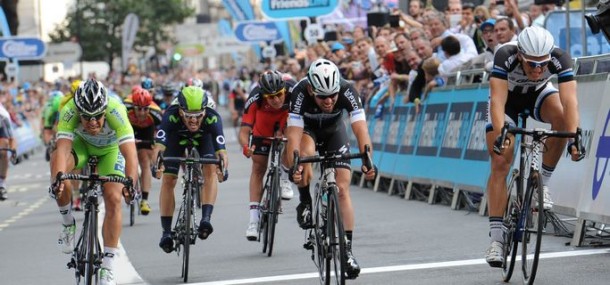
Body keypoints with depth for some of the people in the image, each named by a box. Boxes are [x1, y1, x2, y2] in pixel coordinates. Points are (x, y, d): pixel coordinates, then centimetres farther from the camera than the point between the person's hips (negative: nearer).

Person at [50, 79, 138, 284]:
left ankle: (107, 268, -8)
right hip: (82, 144, 1)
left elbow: (130, 154, -47)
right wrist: (57, 179, -65)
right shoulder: (69, 112, -36)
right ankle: (67, 222, -8)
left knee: (113, 199, -17)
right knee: (57, 159, -31)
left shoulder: (116, 112, -39)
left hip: (111, 149, -1)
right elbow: (63, 148, -47)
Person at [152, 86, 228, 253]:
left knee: (210, 170, -24)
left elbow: (221, 149, -49)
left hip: (203, 137, 0)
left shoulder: (212, 118, -41)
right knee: (168, 180, -8)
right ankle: (166, 232, -1)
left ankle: (206, 219, -25)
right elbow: (158, 146, -50)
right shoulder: (171, 116, -42)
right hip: (177, 137, 0)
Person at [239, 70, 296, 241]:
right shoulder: (255, 99, -37)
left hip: (288, 114, 0)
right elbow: (244, 131, -38)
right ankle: (253, 219, -2)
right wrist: (246, 147, -59)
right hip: (264, 120, 0)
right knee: (258, 167, -4)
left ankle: (284, 180, -13)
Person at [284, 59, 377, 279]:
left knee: (342, 189, -10)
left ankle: (347, 250, -4)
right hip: (307, 128, -1)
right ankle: (305, 202, -13)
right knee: (306, 152, -37)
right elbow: (294, 136, -41)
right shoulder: (299, 93, -37)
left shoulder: (347, 91, -35)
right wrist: (294, 166, -56)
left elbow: (361, 129, -40)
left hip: (334, 130, 1)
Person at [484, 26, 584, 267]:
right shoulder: (505, 56, -38)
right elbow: (497, 100, -44)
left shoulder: (560, 58, -34)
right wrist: (501, 134, -58)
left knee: (561, 117, -33)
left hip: (539, 93, 1)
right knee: (500, 164, -12)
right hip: (508, 96, -1)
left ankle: (542, 183, -14)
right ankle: (496, 238, -10)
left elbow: (569, 100, -42)